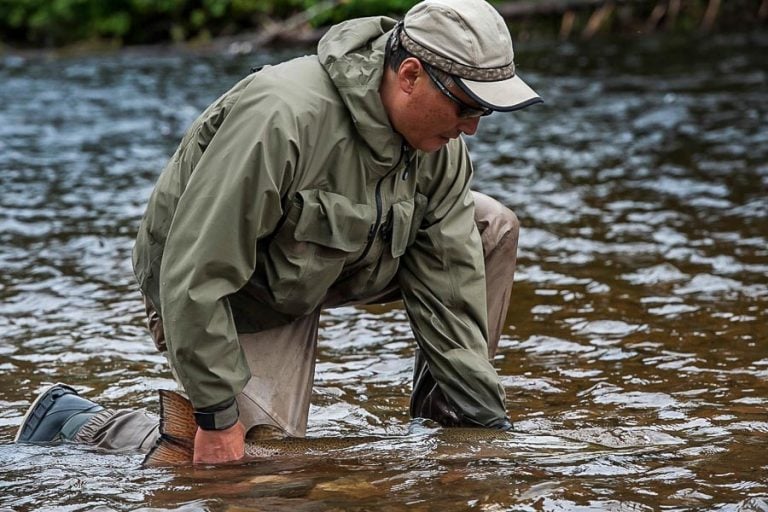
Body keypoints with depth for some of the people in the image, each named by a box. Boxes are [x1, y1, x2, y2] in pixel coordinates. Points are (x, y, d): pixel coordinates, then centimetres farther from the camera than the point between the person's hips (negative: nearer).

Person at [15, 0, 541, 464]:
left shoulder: (442, 149, -14)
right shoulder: (280, 121, -37)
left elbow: (449, 287, -9)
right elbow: (195, 278, -35)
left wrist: (484, 417, -13)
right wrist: (217, 418, -31)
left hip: (335, 264, 7)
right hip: (235, 302, -7)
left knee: (492, 229, -5)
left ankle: (446, 412, 8)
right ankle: (80, 421, 1)